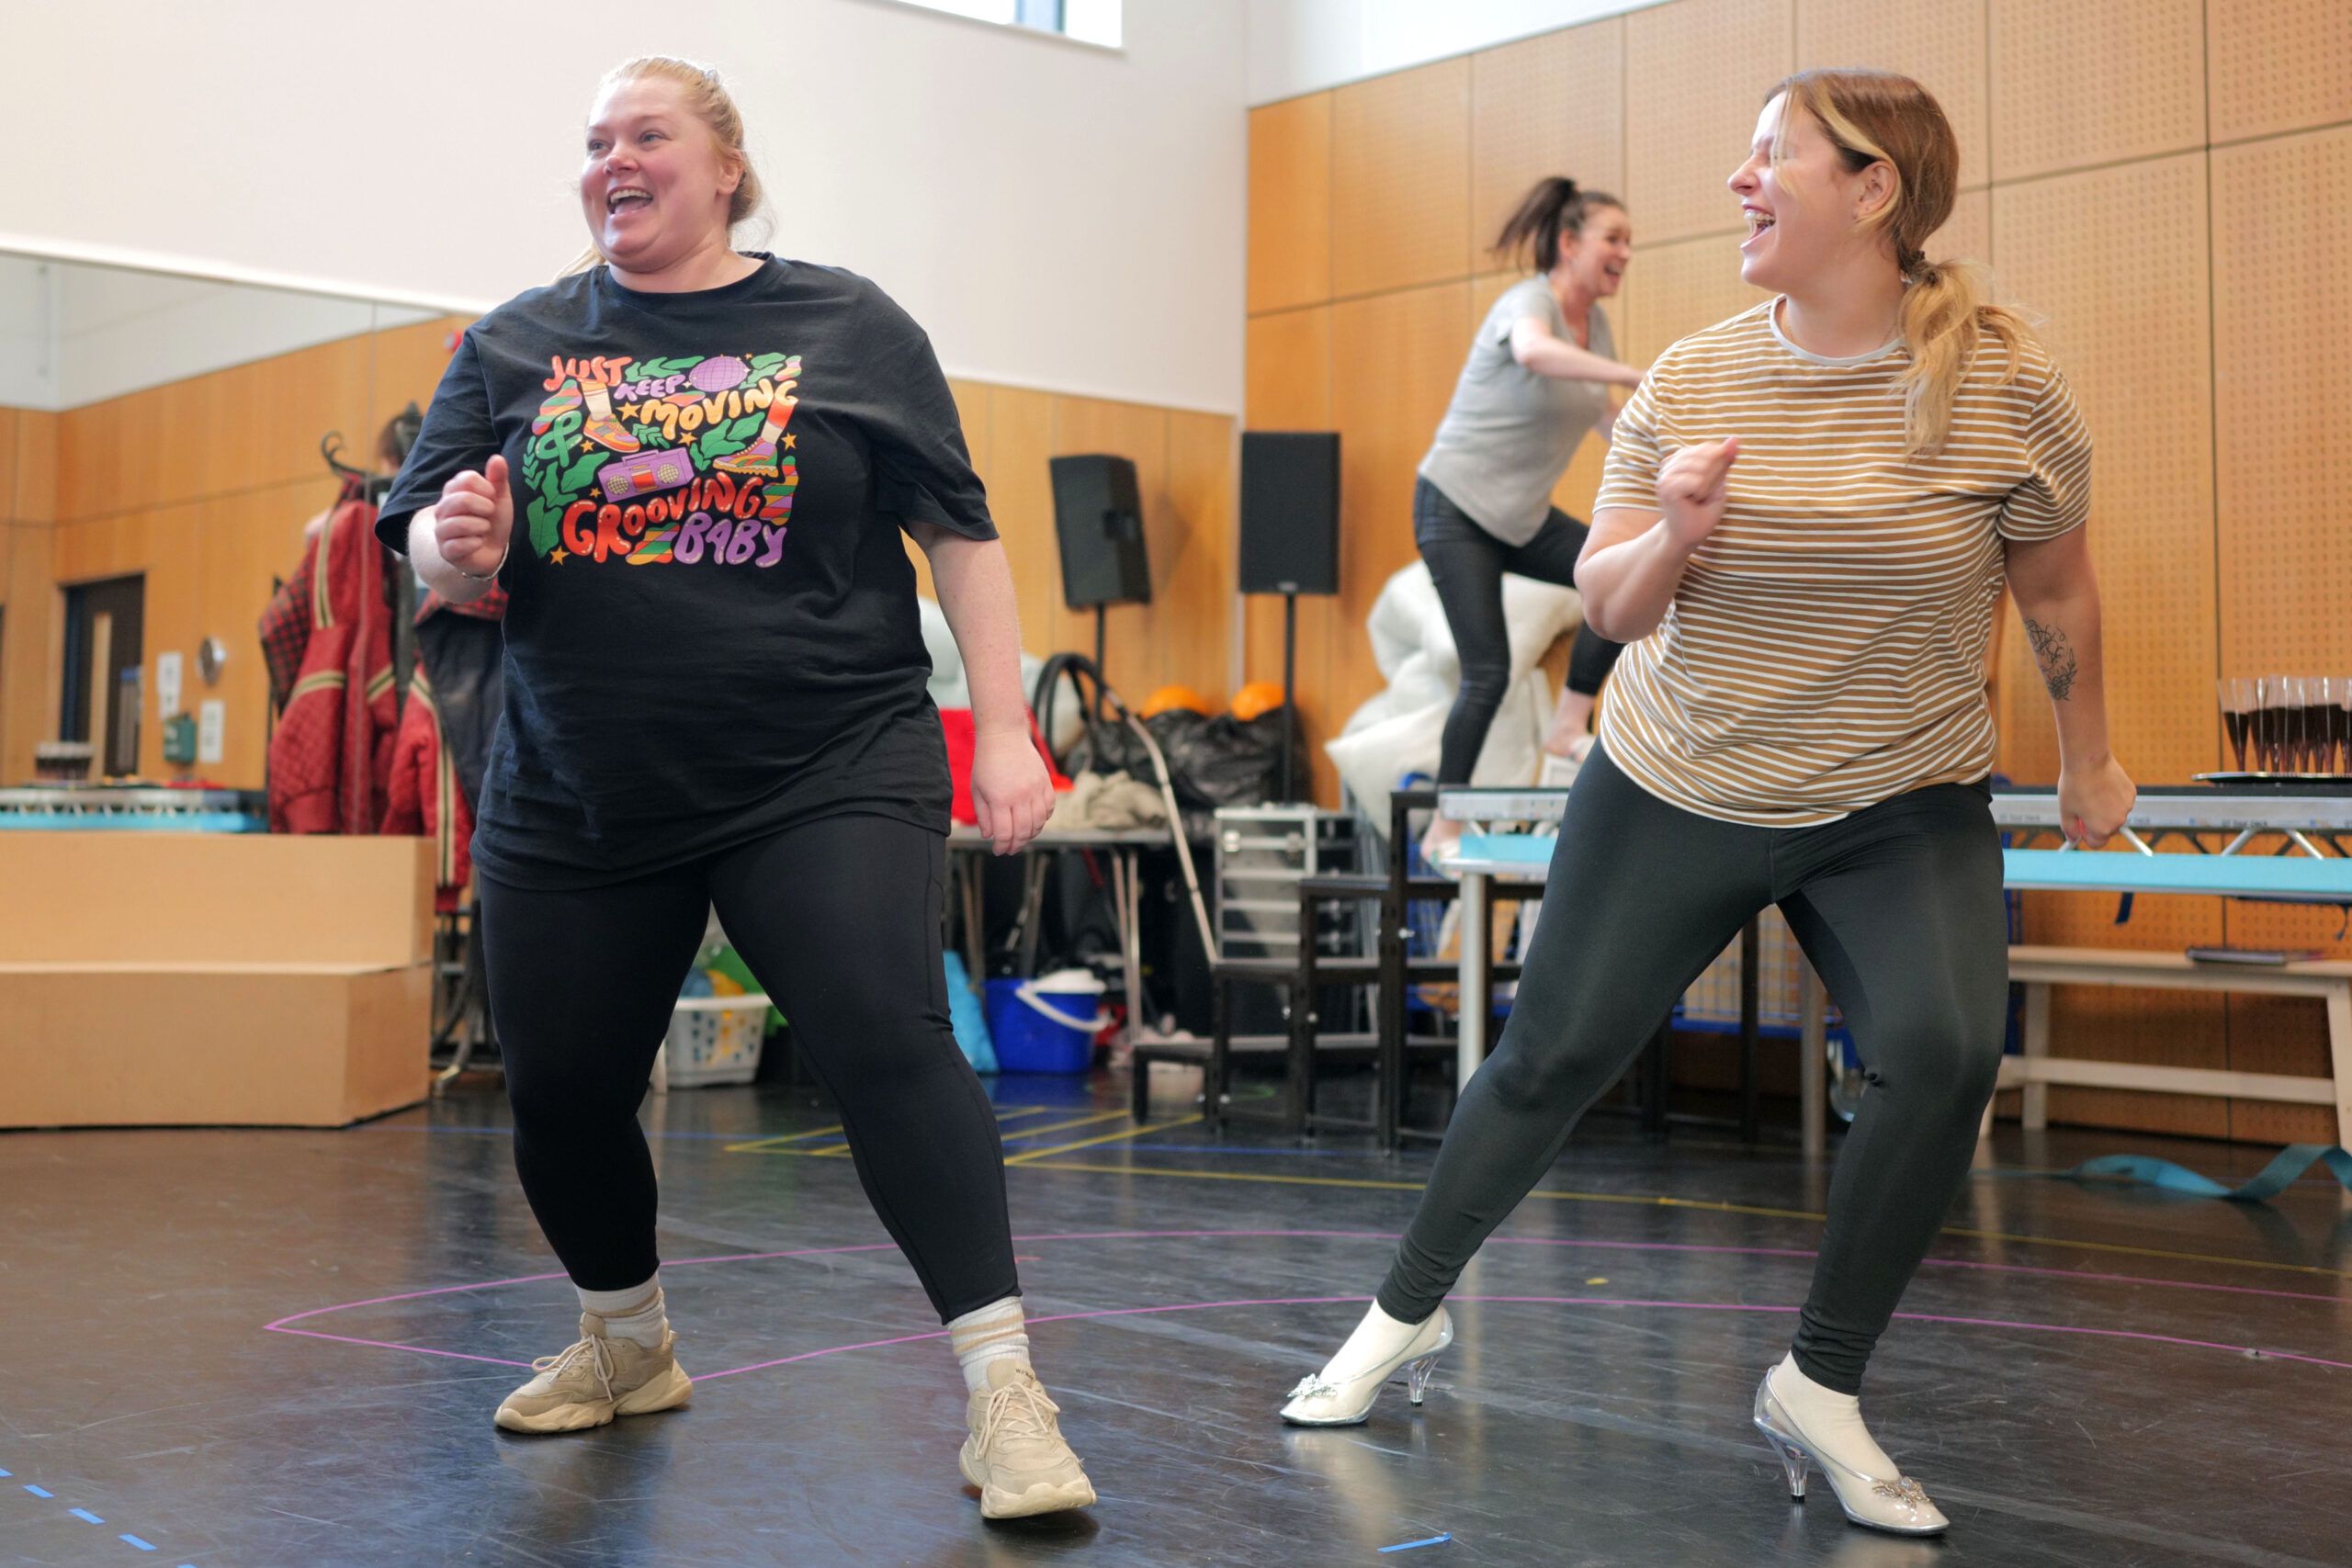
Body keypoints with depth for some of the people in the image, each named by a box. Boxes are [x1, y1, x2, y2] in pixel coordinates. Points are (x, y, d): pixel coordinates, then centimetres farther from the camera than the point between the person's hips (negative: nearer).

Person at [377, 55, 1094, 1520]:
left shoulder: (847, 325, 3)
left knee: (890, 1043, -18)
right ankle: (630, 1345, 37)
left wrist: (1007, 728, -4)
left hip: (826, 779, -3)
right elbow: (430, 544, 8)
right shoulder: (516, 345, 9)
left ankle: (1004, 1394, -12)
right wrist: (462, 553, -17)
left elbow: (960, 530, 3)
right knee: (562, 1090, 11)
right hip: (578, 806, 4)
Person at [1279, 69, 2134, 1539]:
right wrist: (1673, 533, -22)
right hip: (1673, 797, 2)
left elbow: (2059, 589, 4)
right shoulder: (1691, 381, -5)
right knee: (1551, 1059, 8)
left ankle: (1822, 1390, -5)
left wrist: (2091, 764, 13)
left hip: (1906, 812, -1)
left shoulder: (2005, 383, -10)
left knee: (1944, 1052, -25)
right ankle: (1409, 1311, 31)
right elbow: (1607, 605, -1)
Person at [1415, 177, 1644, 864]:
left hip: (1525, 517, 7)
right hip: (1457, 505, -7)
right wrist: (1637, 375, -52)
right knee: (1488, 670, -12)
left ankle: (1567, 730, -5)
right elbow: (1534, 352, -43)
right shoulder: (1529, 301, -17)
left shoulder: (1595, 325, 7)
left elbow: (1600, 414, 22)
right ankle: (1443, 829, -1)